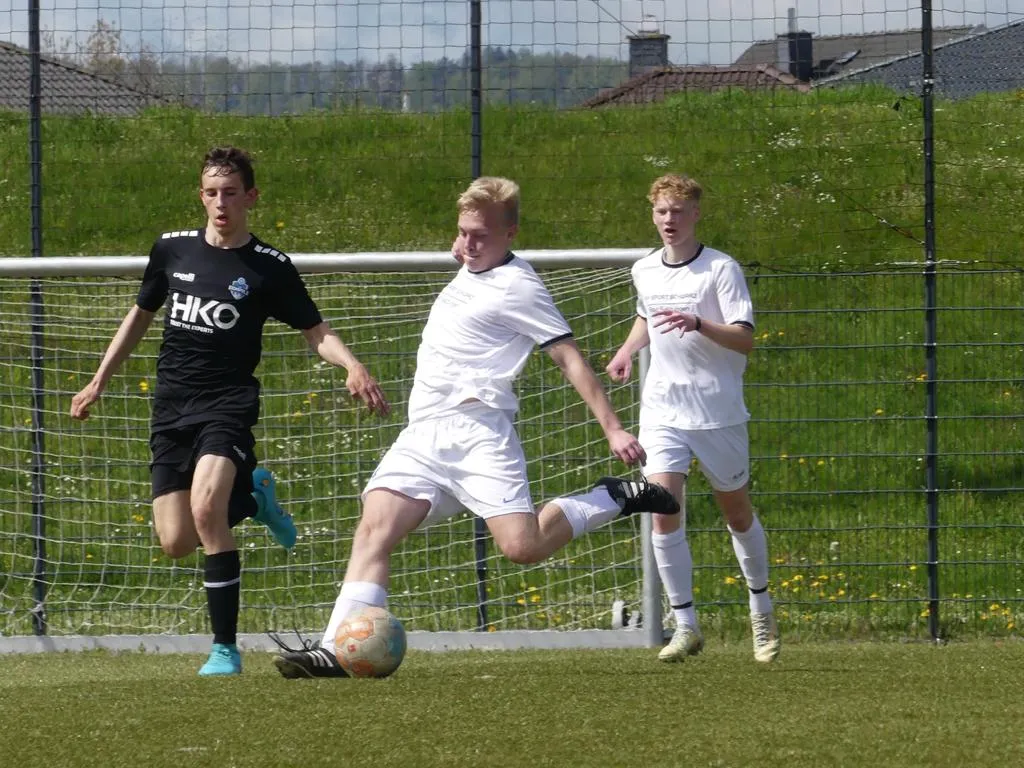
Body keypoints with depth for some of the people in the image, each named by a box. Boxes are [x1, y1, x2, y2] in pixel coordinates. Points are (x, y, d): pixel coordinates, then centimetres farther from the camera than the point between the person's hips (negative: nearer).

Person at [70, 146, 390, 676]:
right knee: (176, 543, -4)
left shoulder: (268, 267, -2)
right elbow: (141, 314, 23)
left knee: (205, 509, -29)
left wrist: (352, 366, -18)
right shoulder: (173, 250, 8)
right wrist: (99, 381, 24)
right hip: (172, 405, 4)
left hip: (228, 402, -4)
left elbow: (316, 332, 2)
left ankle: (226, 648, -19)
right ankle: (250, 495, 30)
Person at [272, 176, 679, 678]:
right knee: (374, 528, -14)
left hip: (475, 426, -8)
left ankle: (614, 500, 5)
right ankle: (336, 650, -25)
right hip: (423, 435, 8)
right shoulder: (470, 272, 21)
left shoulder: (516, 287, -5)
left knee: (522, 546, -21)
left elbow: (569, 358, -9)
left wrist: (612, 429, -14)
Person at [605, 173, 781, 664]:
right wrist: (627, 350, 10)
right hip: (663, 410, 3)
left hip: (718, 411, -3)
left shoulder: (722, 269, -9)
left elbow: (744, 339, -18)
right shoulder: (644, 271, 8)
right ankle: (685, 626, -10)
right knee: (664, 508, -14)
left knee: (736, 512, 11)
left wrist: (697, 323, -34)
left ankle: (761, 608, 34)